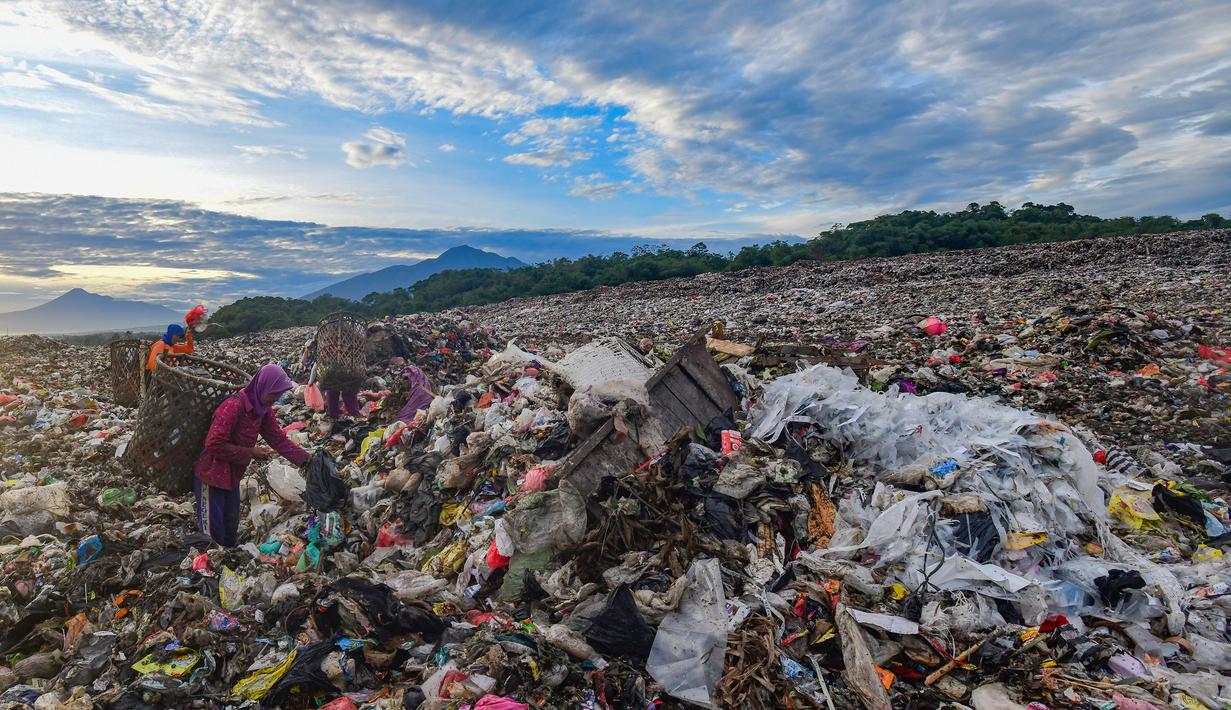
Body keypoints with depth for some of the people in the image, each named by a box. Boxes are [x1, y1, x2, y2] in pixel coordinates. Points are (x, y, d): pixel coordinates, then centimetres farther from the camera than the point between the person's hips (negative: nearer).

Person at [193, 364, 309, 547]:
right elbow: (214, 444, -30)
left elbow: (279, 439, -1)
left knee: (231, 530, 22)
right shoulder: (234, 406, -27)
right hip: (211, 476, -8)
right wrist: (251, 453, -24)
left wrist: (307, 460, -11)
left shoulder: (263, 410, -1)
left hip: (232, 476, 8)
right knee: (212, 532, 3)